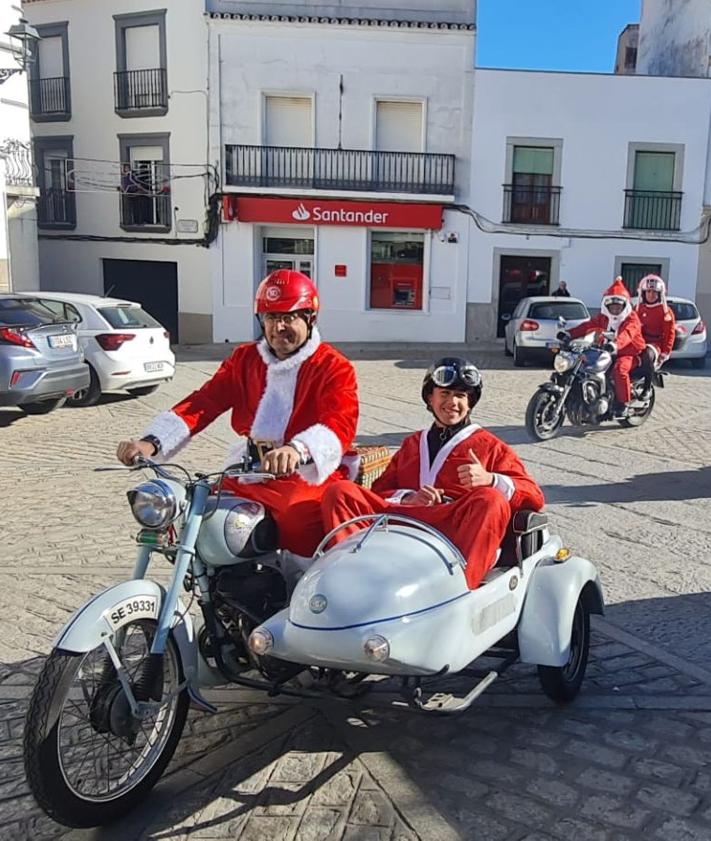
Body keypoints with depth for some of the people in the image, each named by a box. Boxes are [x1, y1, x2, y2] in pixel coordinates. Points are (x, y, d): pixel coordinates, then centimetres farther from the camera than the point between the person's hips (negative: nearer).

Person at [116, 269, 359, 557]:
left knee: (297, 516, -32)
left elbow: (341, 424, -19)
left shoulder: (334, 367, -2)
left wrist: (298, 450, -41)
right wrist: (152, 441, -12)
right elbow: (203, 402, 4)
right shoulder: (245, 359, 15)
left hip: (309, 475, -5)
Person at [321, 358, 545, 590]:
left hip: (458, 531, -2)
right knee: (340, 491, -16)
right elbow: (378, 491, 23)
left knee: (491, 501, -34)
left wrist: (489, 480, -11)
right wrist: (408, 497, -1)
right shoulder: (412, 444, 33)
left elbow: (535, 497, 9)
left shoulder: (490, 446, 22)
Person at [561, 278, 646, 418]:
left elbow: (627, 334, -29)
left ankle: (624, 403, -23)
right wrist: (569, 334, -17)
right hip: (608, 353, 7)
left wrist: (615, 345, -51)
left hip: (628, 353, -7)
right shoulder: (603, 317, 11)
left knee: (619, 369, -35)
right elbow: (588, 325, -1)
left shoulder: (631, 318, -9)